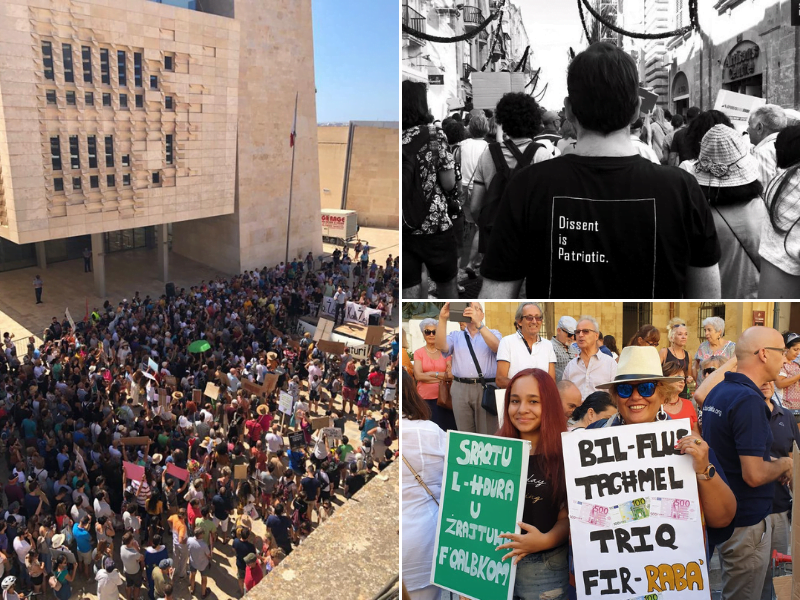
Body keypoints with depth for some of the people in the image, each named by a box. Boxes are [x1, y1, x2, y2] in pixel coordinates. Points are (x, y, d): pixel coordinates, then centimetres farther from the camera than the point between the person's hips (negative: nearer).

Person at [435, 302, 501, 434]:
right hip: (460, 389, 2)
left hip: (486, 388, -2)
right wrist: (443, 319, -17)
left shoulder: (492, 333, 10)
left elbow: (496, 347, -13)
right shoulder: (455, 336, 14)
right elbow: (441, 347, -5)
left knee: (487, 435, -2)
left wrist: (478, 323, -25)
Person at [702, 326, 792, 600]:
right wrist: (784, 464, -7)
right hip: (746, 521, -9)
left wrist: (771, 463, 10)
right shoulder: (749, 400, -25)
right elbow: (754, 475, -26)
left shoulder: (718, 392, 5)